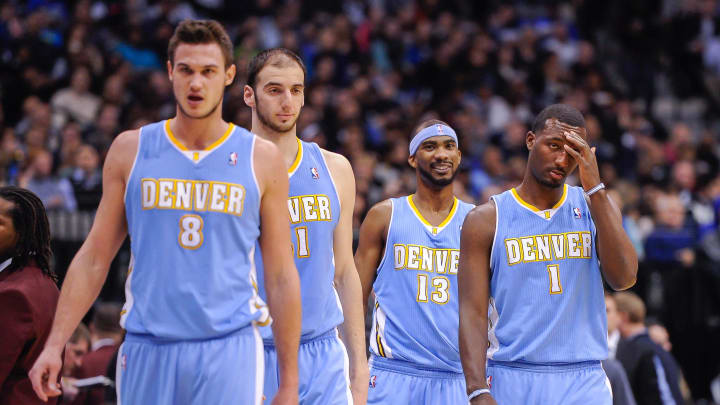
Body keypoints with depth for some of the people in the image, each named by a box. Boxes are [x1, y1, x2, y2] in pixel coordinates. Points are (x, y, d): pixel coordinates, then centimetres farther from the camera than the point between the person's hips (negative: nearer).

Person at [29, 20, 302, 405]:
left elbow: (281, 277, 5)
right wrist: (55, 344, -1)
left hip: (230, 357, -1)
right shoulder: (130, 150, 7)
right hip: (146, 350, 2)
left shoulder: (261, 159, 4)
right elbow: (93, 258, 9)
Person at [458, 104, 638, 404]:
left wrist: (594, 188, -11)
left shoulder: (593, 208, 9)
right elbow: (473, 313, -5)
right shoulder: (486, 219, 2)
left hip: (584, 381, 1)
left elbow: (624, 278, -8)